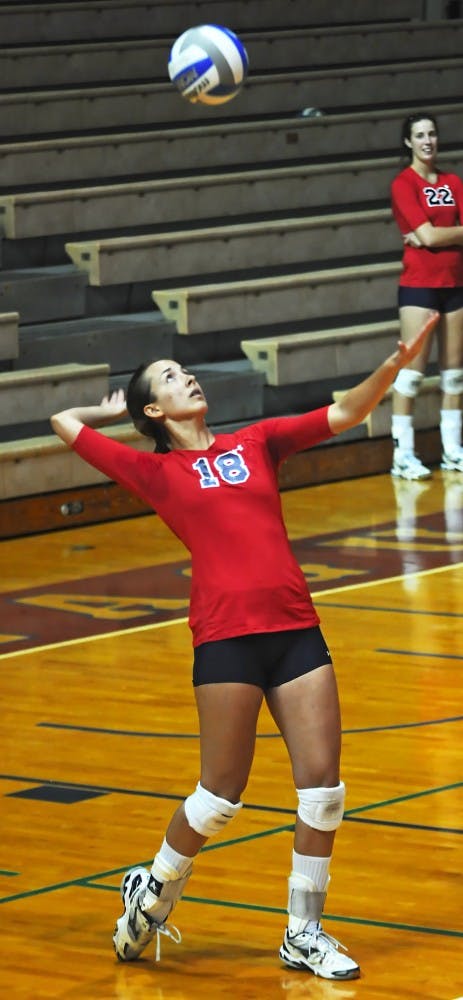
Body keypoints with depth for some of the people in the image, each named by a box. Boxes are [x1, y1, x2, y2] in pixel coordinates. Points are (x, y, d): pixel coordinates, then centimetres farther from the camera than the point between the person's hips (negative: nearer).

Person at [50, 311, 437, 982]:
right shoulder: (155, 472, 7)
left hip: (296, 630, 4)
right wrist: (119, 413, 27)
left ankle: (304, 934, 14)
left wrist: (394, 366, -6)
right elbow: (65, 423, 10)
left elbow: (343, 414, 9)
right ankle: (154, 892, 27)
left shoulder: (256, 443, 16)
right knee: (221, 797, 1)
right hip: (227, 637, -4)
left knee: (323, 787, 0)